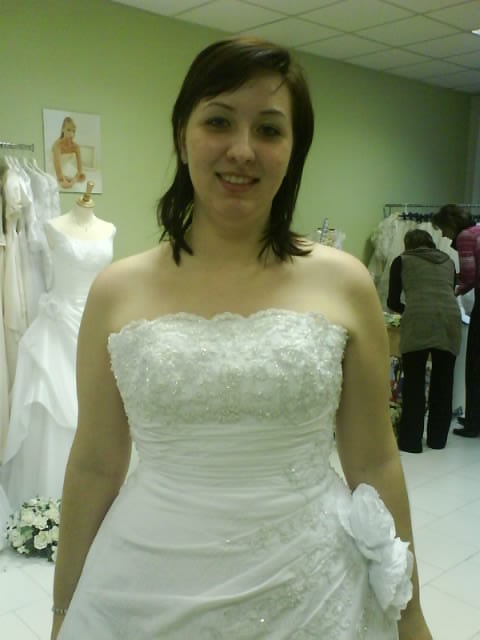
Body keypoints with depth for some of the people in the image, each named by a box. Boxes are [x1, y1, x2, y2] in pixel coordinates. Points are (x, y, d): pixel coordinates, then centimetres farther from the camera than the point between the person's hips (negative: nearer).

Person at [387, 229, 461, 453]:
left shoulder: (402, 261, 15)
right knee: (442, 382, 14)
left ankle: (410, 441, 10)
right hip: (451, 319, 4)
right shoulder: (448, 261, 24)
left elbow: (393, 302, 11)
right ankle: (438, 438, 25)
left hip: (418, 323, -3)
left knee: (414, 383, 5)